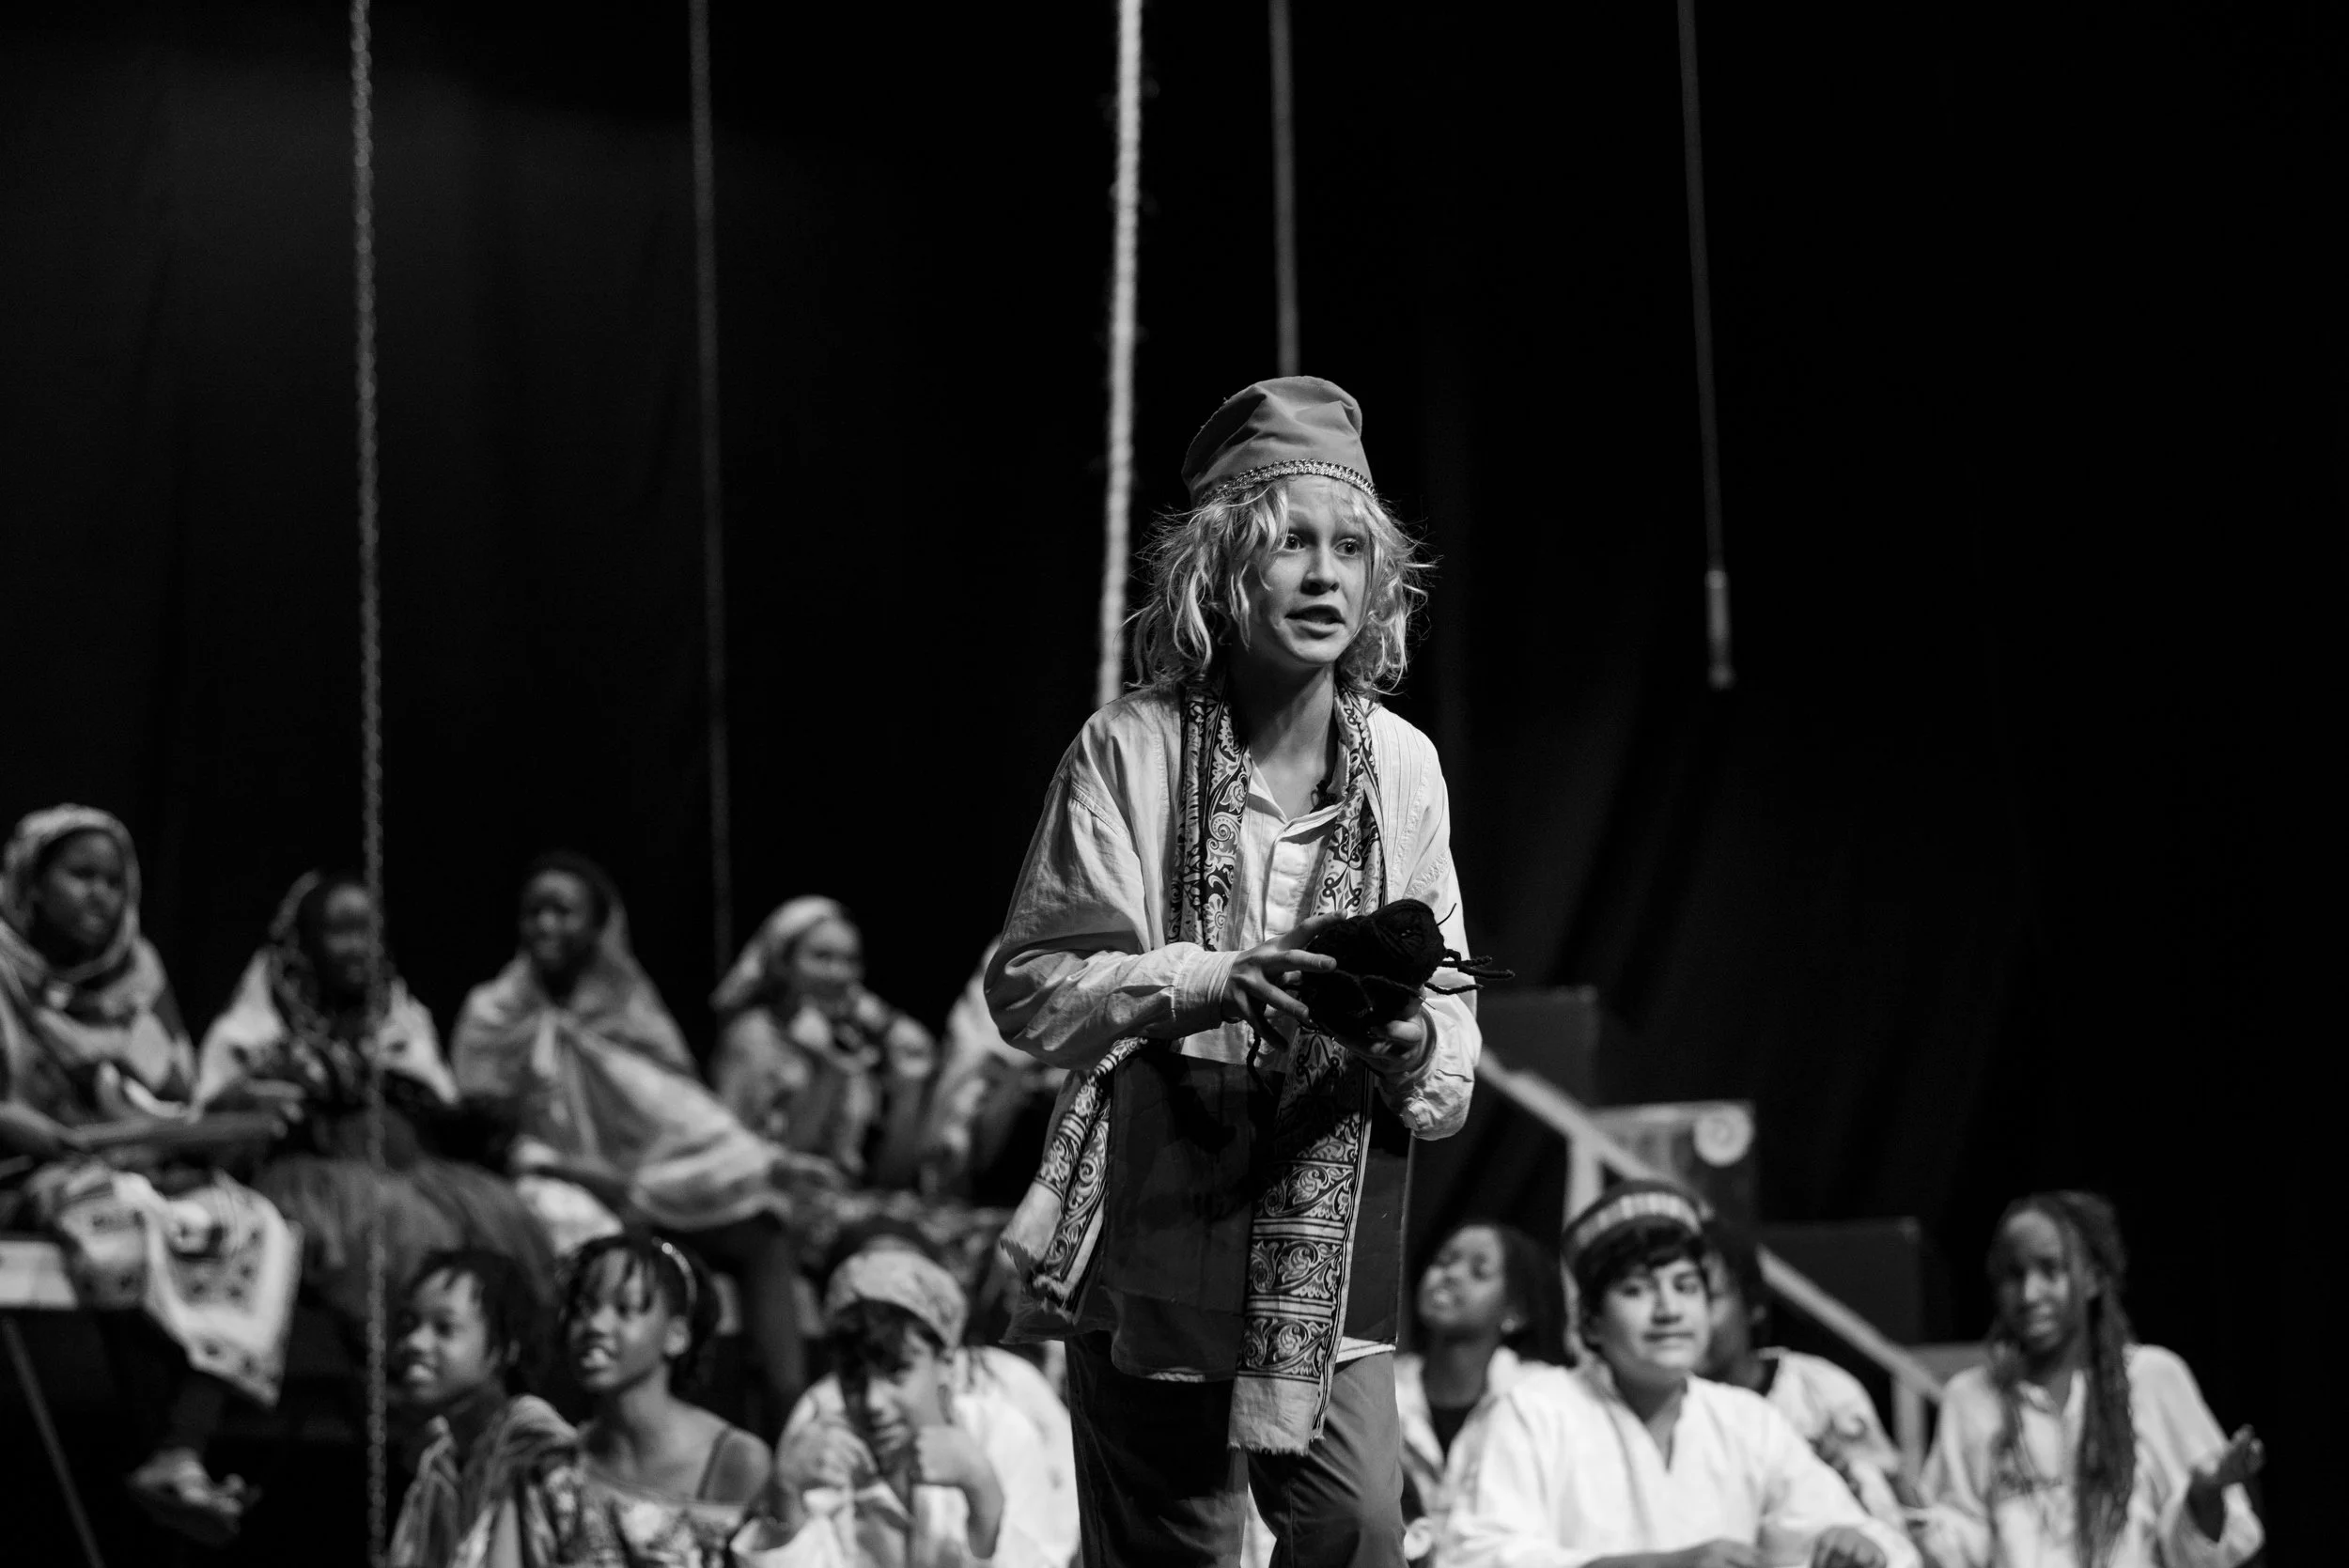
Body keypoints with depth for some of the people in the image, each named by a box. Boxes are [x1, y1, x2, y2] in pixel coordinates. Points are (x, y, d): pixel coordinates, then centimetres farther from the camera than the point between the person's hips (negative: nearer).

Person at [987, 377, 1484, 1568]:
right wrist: (1207, 982, -22)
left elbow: (1455, 1038, 8)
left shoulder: (1401, 765, 5)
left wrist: (1413, 1042, -15)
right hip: (1155, 1228, -2)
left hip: (1331, 1245, 2)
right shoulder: (1131, 750, -4)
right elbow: (1028, 986, -7)